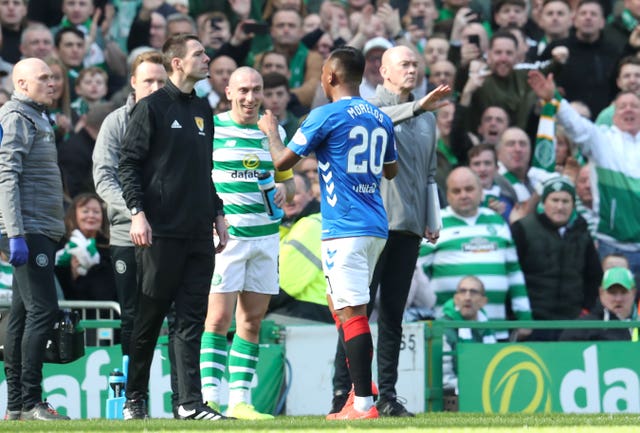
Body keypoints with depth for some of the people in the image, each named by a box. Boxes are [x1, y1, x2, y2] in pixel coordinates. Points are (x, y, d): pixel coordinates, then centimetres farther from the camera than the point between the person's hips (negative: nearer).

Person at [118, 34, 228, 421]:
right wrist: (137, 212, -15)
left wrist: (218, 214, 19)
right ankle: (134, 399, 11)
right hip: (162, 231, -6)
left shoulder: (203, 110, 17)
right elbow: (129, 163, -6)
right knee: (150, 317, 0)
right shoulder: (153, 107, -3)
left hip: (199, 233, 6)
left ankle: (190, 403, 0)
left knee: (192, 319, 1)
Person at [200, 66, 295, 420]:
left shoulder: (274, 131, 12)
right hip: (225, 235, -5)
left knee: (252, 321, 5)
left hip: (265, 235, 5)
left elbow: (288, 180, 21)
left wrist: (284, 191, -3)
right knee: (219, 318, -10)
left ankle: (239, 400, 9)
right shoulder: (210, 128, -2)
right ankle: (209, 396, -8)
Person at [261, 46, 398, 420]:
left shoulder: (326, 116, -8)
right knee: (339, 303, 21)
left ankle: (364, 403, -15)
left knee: (352, 311, -10)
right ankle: (362, 386, 15)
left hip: (344, 228, -8)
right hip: (376, 227, 8)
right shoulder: (381, 119, 12)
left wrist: (271, 129, 15)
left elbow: (283, 161, -3)